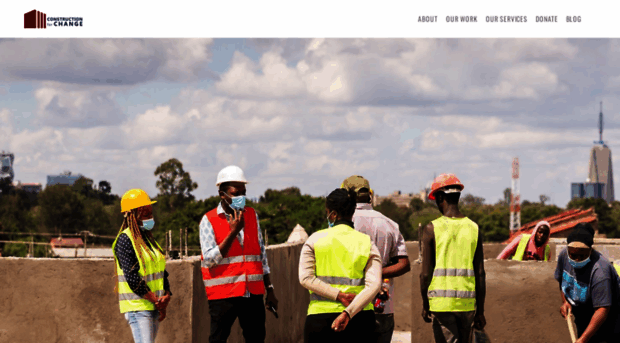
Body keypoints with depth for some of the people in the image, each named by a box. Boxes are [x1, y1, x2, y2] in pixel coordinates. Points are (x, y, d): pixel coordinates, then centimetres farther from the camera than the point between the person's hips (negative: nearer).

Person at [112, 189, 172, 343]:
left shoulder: (149, 238, 15)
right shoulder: (124, 240, -10)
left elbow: (162, 272, 13)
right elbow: (132, 278, -17)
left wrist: (166, 296, -6)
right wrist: (157, 301, -15)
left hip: (154, 307, 8)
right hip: (137, 306, -8)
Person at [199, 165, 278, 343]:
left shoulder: (252, 215, 12)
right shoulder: (209, 220, -2)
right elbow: (209, 259, -12)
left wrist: (270, 290, 16)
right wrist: (233, 232, -17)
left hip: (253, 294, 4)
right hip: (223, 294, -4)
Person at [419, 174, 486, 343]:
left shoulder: (432, 228, -4)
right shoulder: (474, 229, 6)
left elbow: (425, 273, -5)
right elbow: (480, 274, 5)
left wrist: (425, 304, 9)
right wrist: (480, 311, 11)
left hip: (441, 303, -4)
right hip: (467, 302, 4)